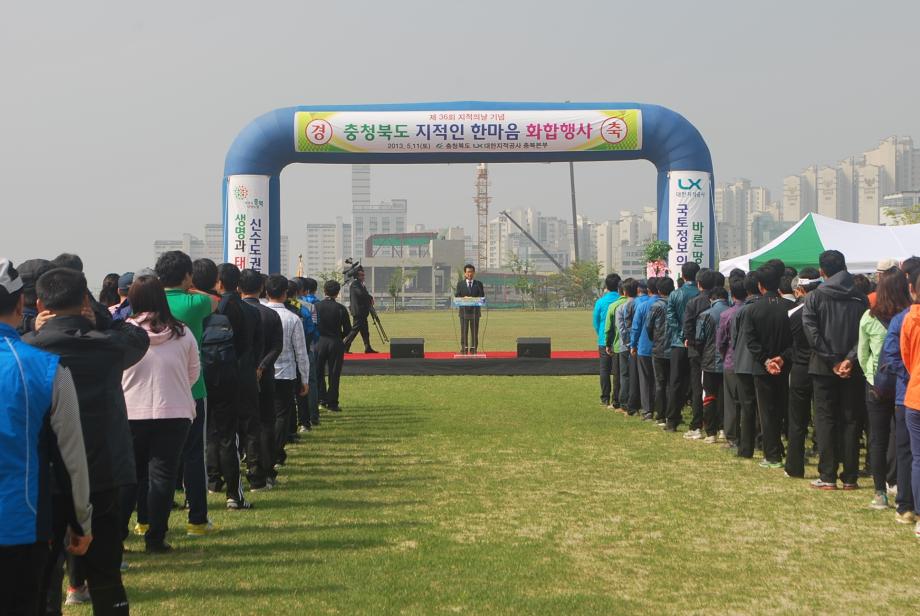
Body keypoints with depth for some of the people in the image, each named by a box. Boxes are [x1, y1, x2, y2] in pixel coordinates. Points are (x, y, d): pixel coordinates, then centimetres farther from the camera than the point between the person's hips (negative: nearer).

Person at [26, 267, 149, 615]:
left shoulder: (26, 348, -10)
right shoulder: (109, 345, -5)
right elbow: (138, 336, 15)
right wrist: (95, 321, 6)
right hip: (102, 478, 1)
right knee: (106, 580, 11)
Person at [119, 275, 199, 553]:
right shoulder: (182, 333, -3)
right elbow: (194, 373, 8)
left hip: (131, 413, 0)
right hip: (174, 413, 0)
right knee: (163, 474, 5)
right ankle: (155, 538, 5)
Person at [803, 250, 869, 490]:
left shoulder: (815, 298, -3)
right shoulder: (860, 299, 2)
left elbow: (812, 333, -12)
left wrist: (832, 361, -10)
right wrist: (850, 359, -11)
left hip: (824, 368, -2)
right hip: (853, 370, 2)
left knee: (825, 420, 4)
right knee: (851, 421, 8)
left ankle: (828, 477, 2)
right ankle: (850, 477, 9)